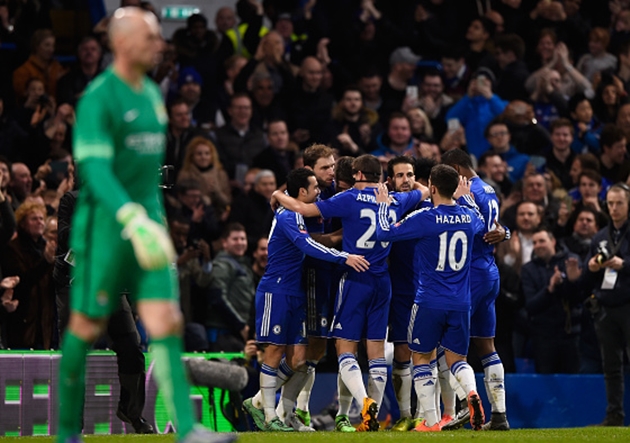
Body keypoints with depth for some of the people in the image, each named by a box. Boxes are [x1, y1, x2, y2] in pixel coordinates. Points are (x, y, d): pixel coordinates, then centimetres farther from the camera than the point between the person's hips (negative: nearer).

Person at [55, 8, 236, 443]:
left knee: (167, 324, -6)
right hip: (105, 226, -7)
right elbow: (94, 169, -24)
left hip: (146, 223, 7)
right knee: (87, 327, 3)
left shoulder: (152, 94, 13)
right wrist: (133, 221, -36)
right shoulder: (98, 98, -13)